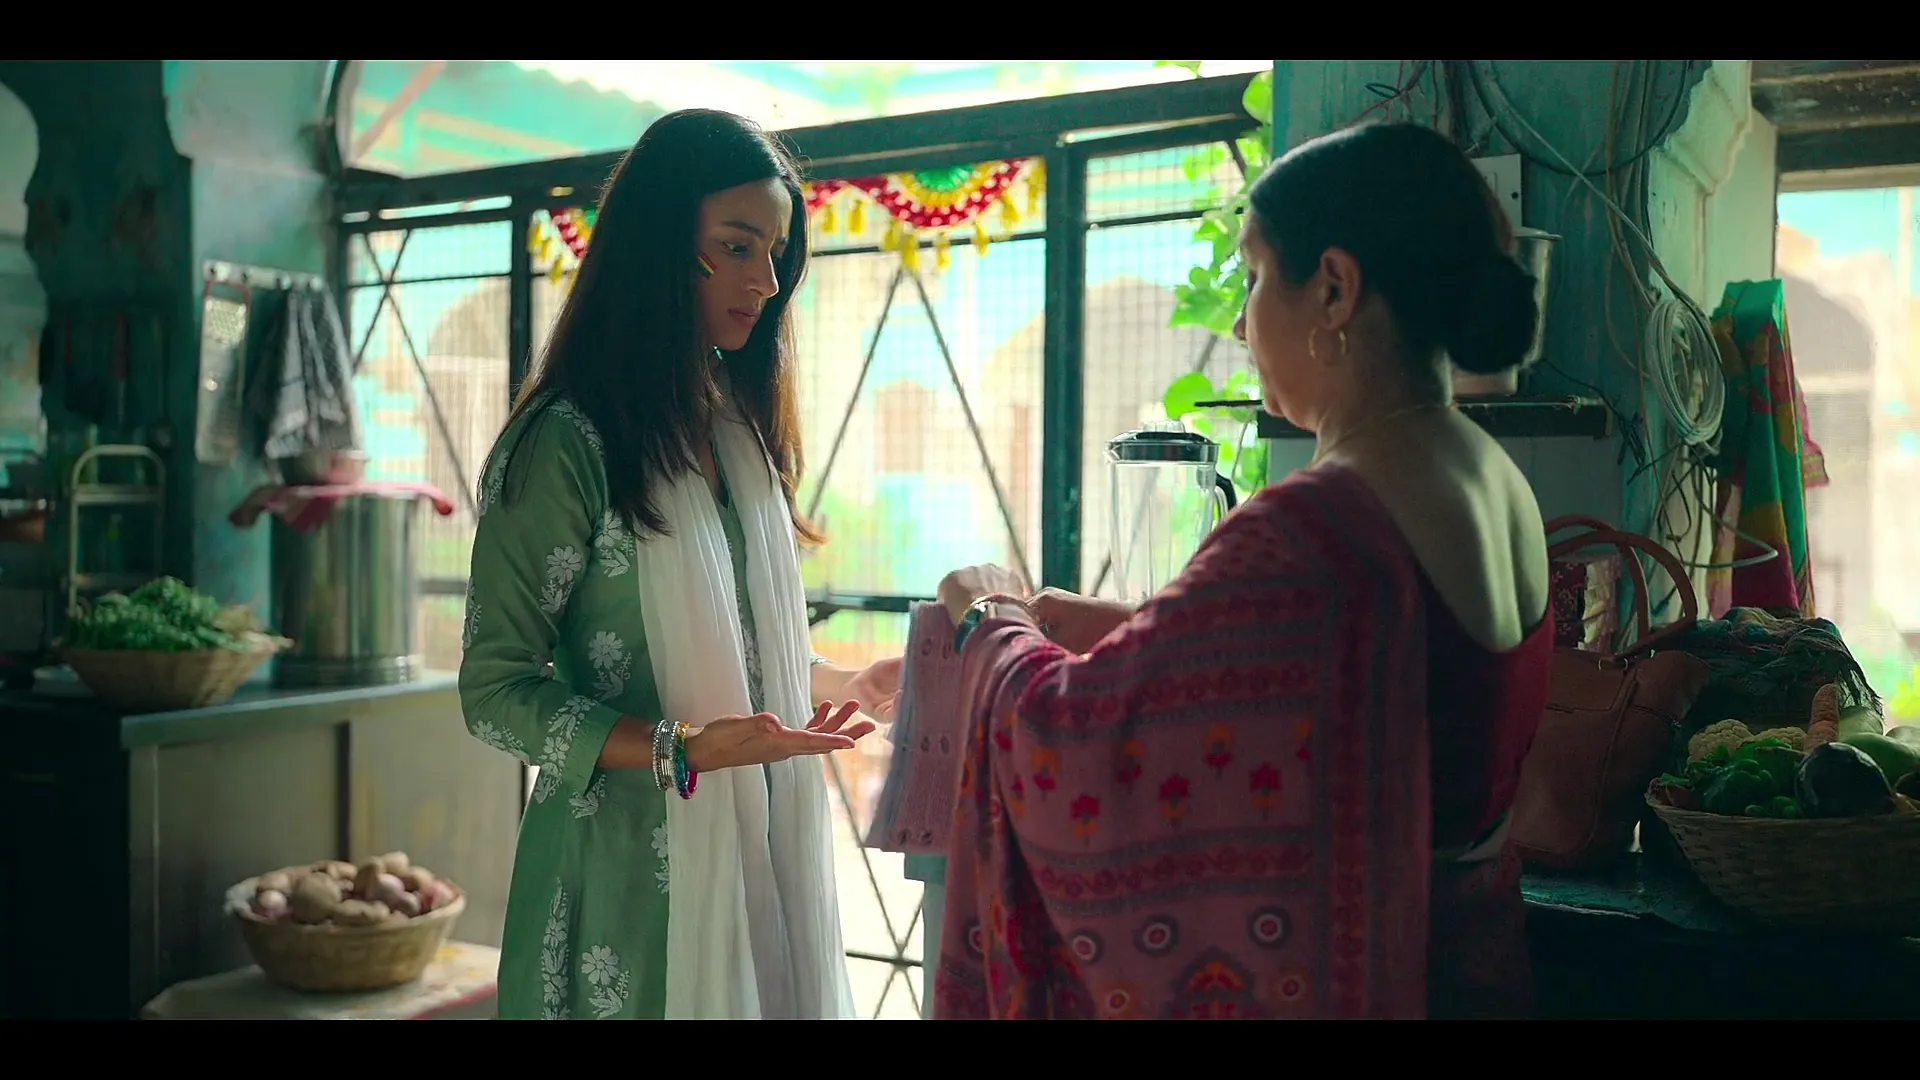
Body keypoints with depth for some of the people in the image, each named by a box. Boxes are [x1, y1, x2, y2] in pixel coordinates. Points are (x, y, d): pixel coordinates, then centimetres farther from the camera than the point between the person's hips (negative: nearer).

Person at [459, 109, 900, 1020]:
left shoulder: (740, 432, 11)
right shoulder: (564, 444, -13)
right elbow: (495, 694, -14)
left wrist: (854, 682, 4)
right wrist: (685, 748, -24)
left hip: (760, 852, 7)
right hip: (633, 867, -6)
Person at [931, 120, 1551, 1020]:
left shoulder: (1312, 528, -29)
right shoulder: (1496, 483, -1)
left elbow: (1073, 731, -20)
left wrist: (991, 620, -2)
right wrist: (1129, 625, 9)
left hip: (1299, 976, -8)